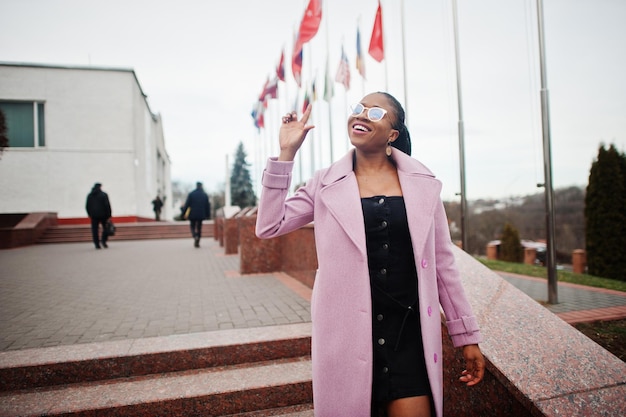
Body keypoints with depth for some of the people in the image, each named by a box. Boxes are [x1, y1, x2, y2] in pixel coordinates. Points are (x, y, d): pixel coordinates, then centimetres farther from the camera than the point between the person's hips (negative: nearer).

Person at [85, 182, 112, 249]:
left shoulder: (89, 195, 9)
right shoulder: (103, 195, -4)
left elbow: (87, 206, 12)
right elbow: (107, 205, -8)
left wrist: (90, 214, 19)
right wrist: (109, 215, -4)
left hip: (94, 216, 3)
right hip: (103, 215, -3)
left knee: (95, 230, 4)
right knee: (106, 228, 10)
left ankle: (97, 244, 2)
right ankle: (104, 241, -4)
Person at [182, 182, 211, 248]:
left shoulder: (191, 194, -4)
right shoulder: (205, 195, 2)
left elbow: (187, 204, -6)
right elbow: (207, 206, 4)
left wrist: (183, 212, 3)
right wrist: (208, 215, 10)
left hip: (192, 214, -2)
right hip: (201, 215, 2)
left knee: (192, 226, 11)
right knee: (199, 228, 9)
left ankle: (195, 236, -18)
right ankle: (197, 242, 9)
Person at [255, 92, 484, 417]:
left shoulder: (422, 183, 3)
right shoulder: (326, 183, 2)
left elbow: (442, 263, 6)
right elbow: (269, 226, -4)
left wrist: (467, 335, 7)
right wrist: (286, 153, -6)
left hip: (409, 332, 1)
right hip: (347, 332, 0)